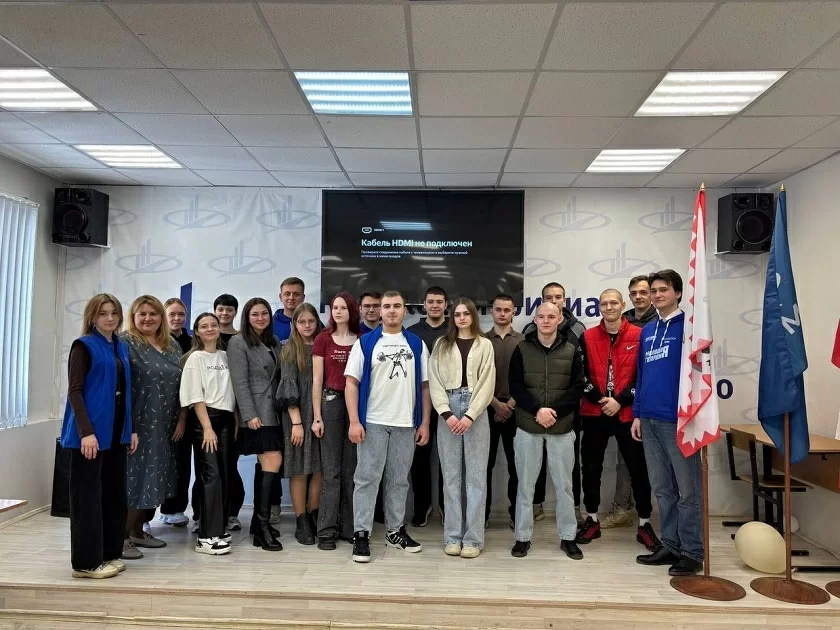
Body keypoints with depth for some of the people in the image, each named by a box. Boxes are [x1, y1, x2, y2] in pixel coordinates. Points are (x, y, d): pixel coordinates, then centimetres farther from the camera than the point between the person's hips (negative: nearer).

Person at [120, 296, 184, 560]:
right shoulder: (126, 343, -6)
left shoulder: (173, 346, 12)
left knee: (154, 478, 12)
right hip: (136, 424, -6)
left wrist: (181, 419, 6)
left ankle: (138, 530, 25)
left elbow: (182, 385, 13)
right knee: (133, 477, -2)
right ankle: (122, 536, 9)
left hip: (164, 426, 6)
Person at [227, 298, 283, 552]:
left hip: (274, 412, 7)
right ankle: (263, 526, -7)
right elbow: (240, 382, -11)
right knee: (272, 464, -14)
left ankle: (258, 523, 18)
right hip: (256, 413, -6)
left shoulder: (274, 343, 17)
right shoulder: (238, 343, -3)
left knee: (265, 468, 8)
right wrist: (249, 415, -17)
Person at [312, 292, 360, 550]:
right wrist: (316, 416, -5)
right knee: (331, 470, 2)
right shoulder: (323, 339, 2)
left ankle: (349, 527, 19)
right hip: (331, 402, -2)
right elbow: (317, 380, 0)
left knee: (352, 469, 9)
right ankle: (326, 530, 10)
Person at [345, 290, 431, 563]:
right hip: (373, 422, -2)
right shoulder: (365, 343, 0)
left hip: (406, 423, 3)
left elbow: (425, 385, 8)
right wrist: (354, 421, -10)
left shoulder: (417, 344, 7)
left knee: (399, 480, 12)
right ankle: (361, 534, 9)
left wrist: (425, 423, 3)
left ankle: (395, 530, 24)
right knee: (367, 479, 1)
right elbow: (351, 383, -3)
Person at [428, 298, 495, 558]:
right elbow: (434, 381, 2)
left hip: (476, 412, -1)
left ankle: (473, 538, 8)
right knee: (451, 475, 5)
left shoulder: (484, 345, 5)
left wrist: (470, 416, -11)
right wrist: (447, 414, -9)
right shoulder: (441, 345, 9)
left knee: (476, 475, 2)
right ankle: (452, 536, 13)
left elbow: (487, 383, -1)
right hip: (448, 411, 1)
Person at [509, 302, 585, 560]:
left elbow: (577, 388, -2)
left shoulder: (572, 350, 3)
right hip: (527, 427, 0)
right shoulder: (521, 349, 2)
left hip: (562, 428, 1)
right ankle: (523, 537, 19)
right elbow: (515, 386, -4)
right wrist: (537, 410, -16)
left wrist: (555, 411, -15)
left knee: (564, 485, 9)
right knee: (525, 484, 7)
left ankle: (568, 537, 23)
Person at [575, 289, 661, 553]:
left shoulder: (639, 336, -1)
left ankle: (644, 524, 20)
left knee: (638, 469, 5)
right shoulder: (587, 337, 4)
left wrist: (620, 400, -12)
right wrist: (599, 399, -10)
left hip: (628, 413, -1)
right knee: (591, 467, 8)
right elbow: (581, 375, 1)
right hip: (594, 413, 2)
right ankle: (592, 520, 23)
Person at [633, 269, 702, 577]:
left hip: (679, 419, -7)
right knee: (662, 488, 14)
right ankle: (670, 546, 25)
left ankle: (693, 552, 15)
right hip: (650, 420, 7)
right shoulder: (647, 330, 14)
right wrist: (637, 414, 12)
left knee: (687, 489, 4)